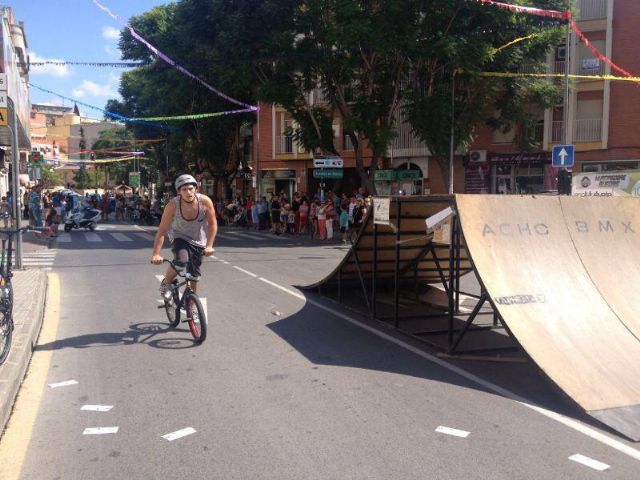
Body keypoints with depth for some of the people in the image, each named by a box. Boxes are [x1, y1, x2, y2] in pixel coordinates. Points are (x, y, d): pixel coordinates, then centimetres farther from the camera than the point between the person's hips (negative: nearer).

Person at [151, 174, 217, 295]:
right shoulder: (173, 205, -26)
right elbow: (162, 231, -24)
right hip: (179, 237, -2)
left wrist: (209, 246, -20)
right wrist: (156, 254, -31)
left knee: (194, 276, 0)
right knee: (181, 261, -32)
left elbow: (213, 224, -13)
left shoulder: (205, 201, -23)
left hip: (198, 241, 2)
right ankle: (165, 283, -1)